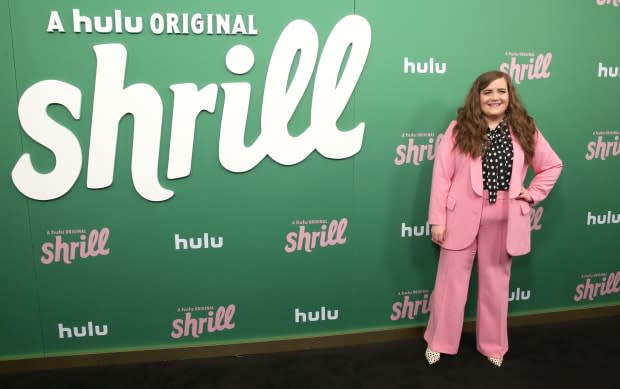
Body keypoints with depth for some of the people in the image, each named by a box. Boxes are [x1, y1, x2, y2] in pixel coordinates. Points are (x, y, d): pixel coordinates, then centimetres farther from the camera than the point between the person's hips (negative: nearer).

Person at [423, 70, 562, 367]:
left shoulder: (525, 129, 3)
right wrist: (438, 219, -10)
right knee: (451, 282, 8)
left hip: (504, 220, 2)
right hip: (462, 217, -2)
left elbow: (552, 165, 16)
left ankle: (493, 345, 34)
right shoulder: (459, 129, -5)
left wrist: (533, 194, 2)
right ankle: (438, 342, 27)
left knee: (496, 284, 15)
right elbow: (441, 175, -7)